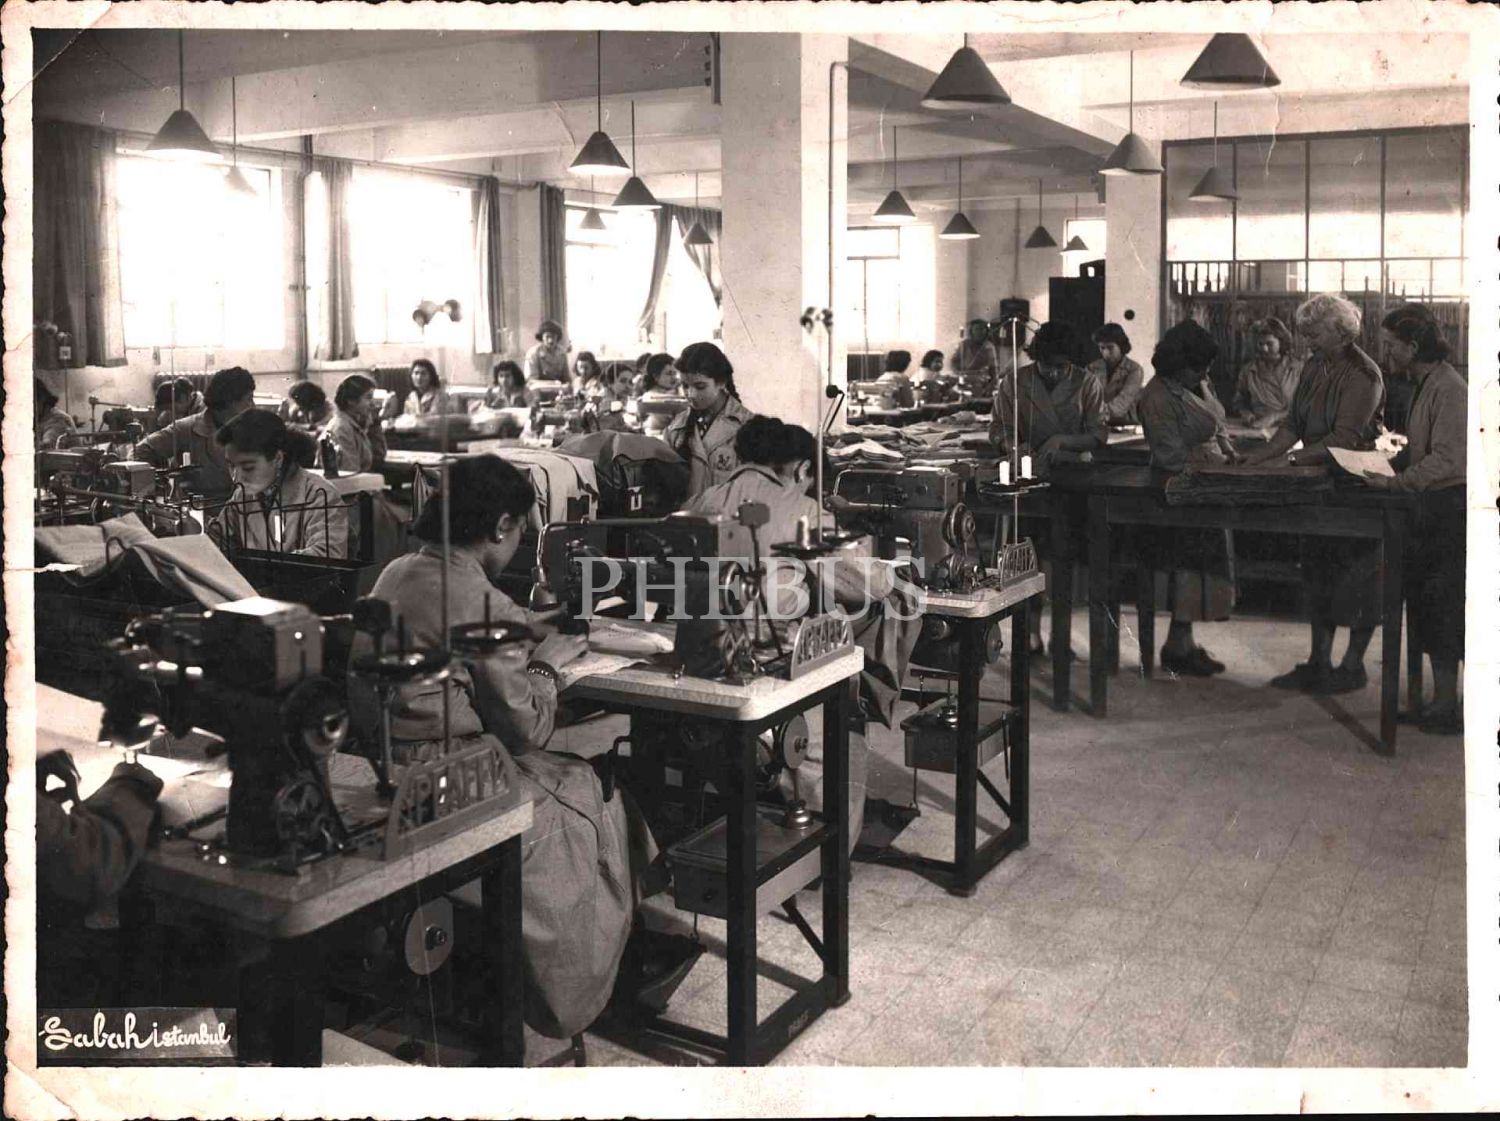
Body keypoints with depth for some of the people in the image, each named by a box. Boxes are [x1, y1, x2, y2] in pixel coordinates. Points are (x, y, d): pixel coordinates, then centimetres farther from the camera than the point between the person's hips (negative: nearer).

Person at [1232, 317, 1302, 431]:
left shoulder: (1298, 369, 2)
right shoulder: (1248, 371, 11)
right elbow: (1239, 402, 22)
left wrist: (1275, 417, -12)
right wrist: (1246, 414, 2)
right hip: (1259, 430, 3)